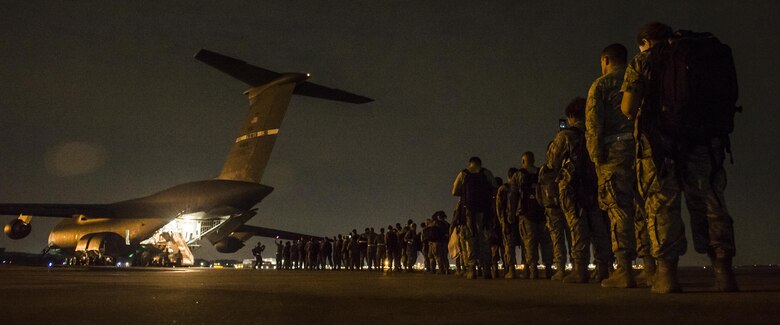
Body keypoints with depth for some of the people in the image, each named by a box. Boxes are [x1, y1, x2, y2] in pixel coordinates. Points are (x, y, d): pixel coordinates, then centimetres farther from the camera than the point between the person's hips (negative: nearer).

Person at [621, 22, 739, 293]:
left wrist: (630, 112, 19)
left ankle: (667, 273, -6)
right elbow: (725, 96, 16)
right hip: (703, 140, 3)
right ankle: (724, 271, 3)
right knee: (710, 205, 6)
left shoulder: (642, 63, 8)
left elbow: (628, 109, -2)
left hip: (659, 141, -3)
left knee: (662, 206, -2)